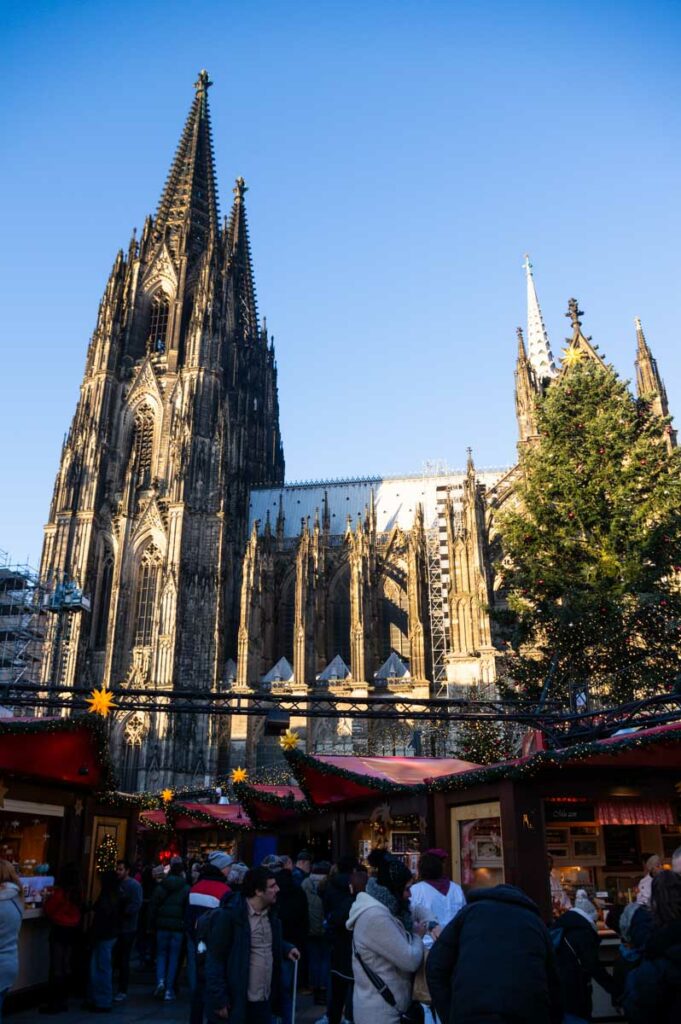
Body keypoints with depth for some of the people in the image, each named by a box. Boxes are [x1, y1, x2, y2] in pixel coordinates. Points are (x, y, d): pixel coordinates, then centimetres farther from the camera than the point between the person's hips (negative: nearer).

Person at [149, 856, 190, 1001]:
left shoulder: (161, 887, 1)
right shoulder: (186, 889, -5)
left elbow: (153, 908, 3)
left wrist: (152, 925, 11)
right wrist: (187, 927, 3)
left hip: (162, 926, 1)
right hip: (178, 928, -1)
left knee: (161, 954, 15)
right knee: (174, 958, 8)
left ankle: (160, 981, -6)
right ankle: (169, 990, 10)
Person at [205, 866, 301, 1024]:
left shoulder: (270, 914, 6)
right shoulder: (230, 916, -17)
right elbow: (215, 960, -15)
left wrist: (286, 948, 3)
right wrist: (219, 1000, -16)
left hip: (265, 1000, 7)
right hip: (238, 1002, -7)